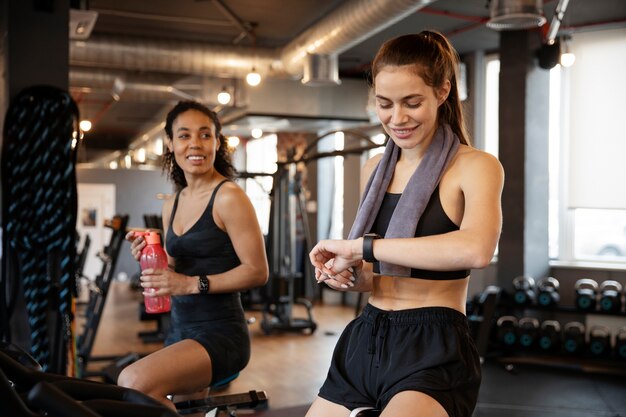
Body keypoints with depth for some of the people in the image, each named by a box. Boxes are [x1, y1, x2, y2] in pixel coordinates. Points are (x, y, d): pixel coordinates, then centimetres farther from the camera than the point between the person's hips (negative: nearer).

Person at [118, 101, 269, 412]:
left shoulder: (228, 197, -10)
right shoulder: (172, 205, 12)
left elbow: (257, 272, -14)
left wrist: (194, 284, -21)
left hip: (220, 333, -8)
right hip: (179, 333, 8)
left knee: (134, 382, -28)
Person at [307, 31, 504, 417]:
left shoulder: (475, 166, -6)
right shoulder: (375, 169, 11)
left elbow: (476, 248, -28)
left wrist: (360, 246, -24)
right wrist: (348, 277, -1)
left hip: (434, 353, -6)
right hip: (365, 341, 6)